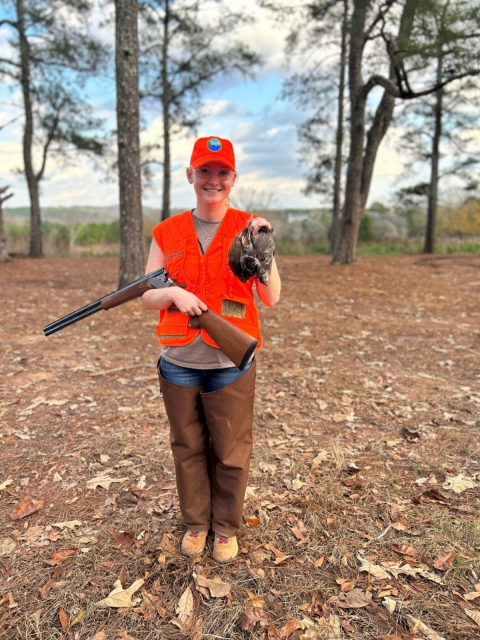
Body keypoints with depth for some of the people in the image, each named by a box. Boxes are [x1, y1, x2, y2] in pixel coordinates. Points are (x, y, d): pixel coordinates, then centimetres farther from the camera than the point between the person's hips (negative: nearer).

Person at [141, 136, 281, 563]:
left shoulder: (248, 228, 0)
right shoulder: (167, 234, 4)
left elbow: (272, 298, -6)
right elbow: (146, 297, 3)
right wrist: (172, 293, -18)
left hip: (230, 367, -1)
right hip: (179, 365, 2)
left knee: (231, 453, 9)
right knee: (188, 449, 15)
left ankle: (227, 528, 33)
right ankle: (195, 522, 37)